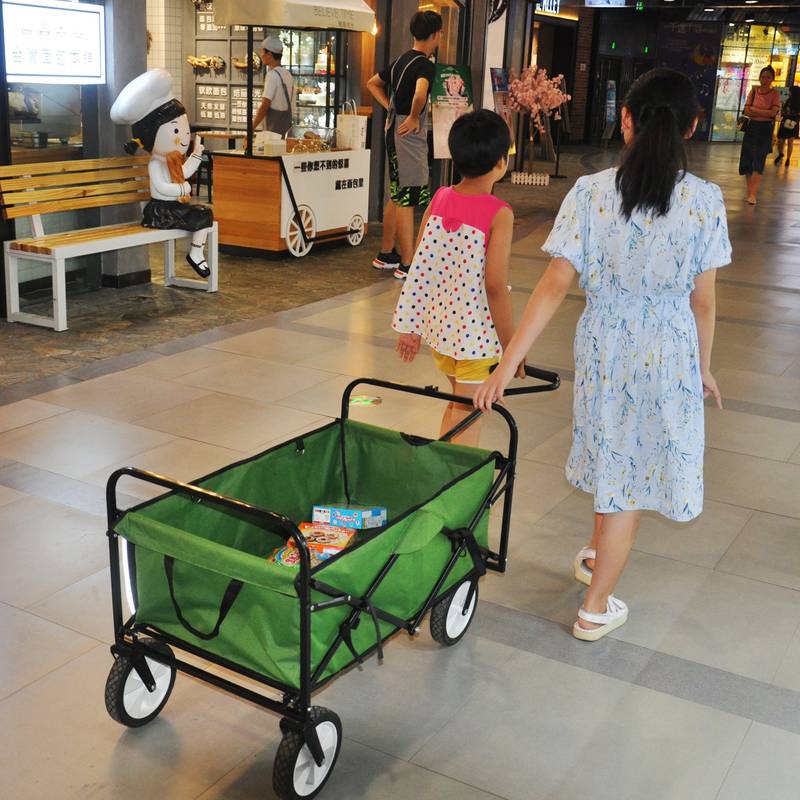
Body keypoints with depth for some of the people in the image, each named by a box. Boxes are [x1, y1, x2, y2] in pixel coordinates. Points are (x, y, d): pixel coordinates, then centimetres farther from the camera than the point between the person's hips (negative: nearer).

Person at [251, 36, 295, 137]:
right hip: (287, 127, 9)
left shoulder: (272, 75, -15)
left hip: (274, 129, -9)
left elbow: (264, 106, -18)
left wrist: (251, 129, -14)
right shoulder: (287, 74, 12)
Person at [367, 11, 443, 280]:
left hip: (394, 130, 9)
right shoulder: (425, 65, -14)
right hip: (410, 134, -9)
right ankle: (407, 265, -4)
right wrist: (414, 117, -18)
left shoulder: (401, 60, 12)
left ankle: (386, 254, 27)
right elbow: (420, 94, -35)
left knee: (396, 195, 18)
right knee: (408, 199, -7)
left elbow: (372, 83, 25)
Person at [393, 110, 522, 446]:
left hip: (439, 325, 6)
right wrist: (511, 346, -9)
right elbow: (495, 286, -18)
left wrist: (411, 326, 8)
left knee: (457, 404, 26)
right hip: (478, 334, -6)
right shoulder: (499, 214, -16)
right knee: (468, 420, 8)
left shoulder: (439, 200, 0)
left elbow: (418, 269, 1)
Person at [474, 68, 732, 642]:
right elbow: (702, 299, -6)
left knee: (611, 458, 26)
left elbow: (554, 286, -15)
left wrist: (507, 364, -13)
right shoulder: (705, 201, -12)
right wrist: (704, 367, 9)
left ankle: (597, 558, 47)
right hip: (670, 356, -2)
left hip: (602, 347, 2)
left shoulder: (591, 192, -11)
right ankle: (596, 609, 21)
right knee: (631, 473, 10)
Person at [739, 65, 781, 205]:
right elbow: (746, 111, -3)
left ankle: (753, 195, -18)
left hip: (765, 129, -3)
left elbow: (773, 112, -14)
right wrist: (764, 113, -14)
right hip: (751, 127, 4)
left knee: (759, 162, -11)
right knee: (746, 160, 4)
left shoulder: (775, 94, -2)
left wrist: (754, 110, -11)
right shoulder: (754, 91, 5)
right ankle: (750, 190, 18)